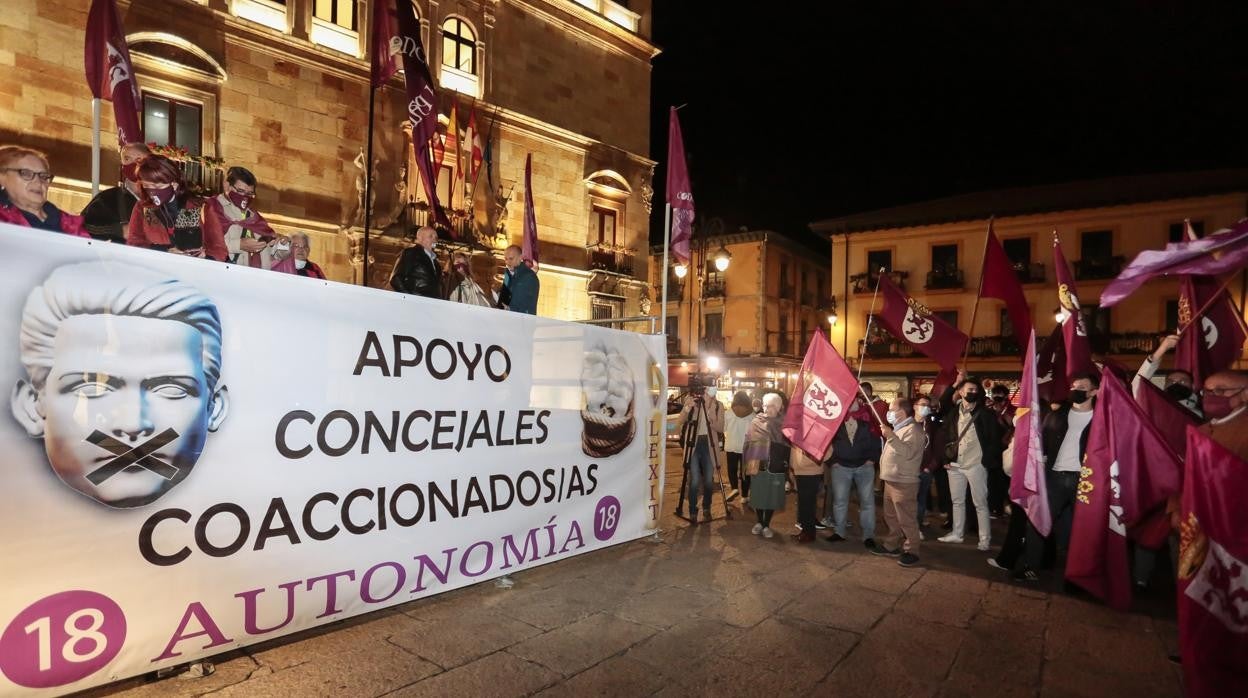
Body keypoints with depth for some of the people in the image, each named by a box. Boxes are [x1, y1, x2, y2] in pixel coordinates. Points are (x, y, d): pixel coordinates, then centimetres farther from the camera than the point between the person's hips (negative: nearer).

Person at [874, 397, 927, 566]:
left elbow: (908, 452, -29)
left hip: (903, 483, -10)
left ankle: (911, 551, 5)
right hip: (891, 480, 10)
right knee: (891, 516, 17)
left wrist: (891, 437, -35)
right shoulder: (898, 428, 18)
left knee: (906, 519, -4)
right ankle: (891, 546, 27)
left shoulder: (913, 429, -14)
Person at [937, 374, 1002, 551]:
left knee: (980, 503, 3)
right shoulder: (953, 412, 5)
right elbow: (946, 436, 6)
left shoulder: (986, 414, -4)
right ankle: (956, 533, 25)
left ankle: (985, 539, 12)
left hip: (975, 465, -4)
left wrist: (987, 461, -9)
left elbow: (995, 439, -6)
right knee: (957, 501, 14)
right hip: (955, 464, 4)